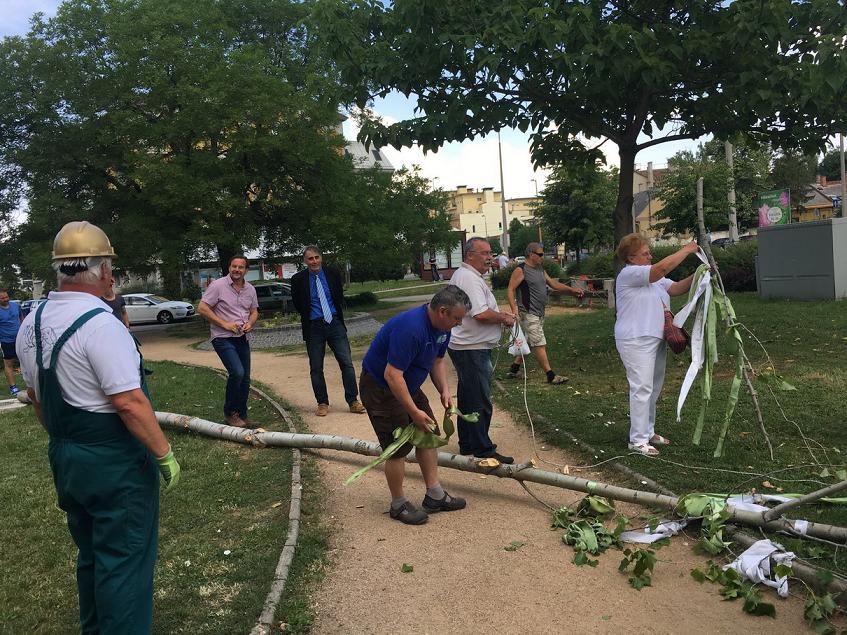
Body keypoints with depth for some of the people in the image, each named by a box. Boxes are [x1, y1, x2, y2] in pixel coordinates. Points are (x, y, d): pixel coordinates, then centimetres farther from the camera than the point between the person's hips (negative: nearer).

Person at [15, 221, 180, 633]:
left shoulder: (31, 324, 4)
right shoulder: (100, 324, -22)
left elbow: (37, 397, 14)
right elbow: (129, 402, -25)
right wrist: (164, 454, -15)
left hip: (65, 458, 9)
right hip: (114, 463, -8)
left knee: (90, 553, 24)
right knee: (123, 563, 5)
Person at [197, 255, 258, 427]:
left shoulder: (250, 289, 10)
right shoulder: (218, 285, -7)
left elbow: (254, 311, 20)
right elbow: (202, 308, -9)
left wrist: (250, 323, -3)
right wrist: (225, 324, -14)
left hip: (243, 339, 6)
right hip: (223, 338, -6)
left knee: (245, 378, 7)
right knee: (237, 373, -21)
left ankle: (241, 415, 24)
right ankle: (229, 413, -4)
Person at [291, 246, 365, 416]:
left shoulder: (333, 274, 2)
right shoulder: (298, 279, -3)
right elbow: (297, 304, 10)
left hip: (335, 324, 1)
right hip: (313, 327, -1)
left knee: (347, 363, -3)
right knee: (316, 368, 5)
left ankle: (353, 402, 3)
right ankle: (322, 403, 17)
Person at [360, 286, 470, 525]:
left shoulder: (442, 327, -3)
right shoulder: (410, 328, -34)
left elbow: (437, 361, 12)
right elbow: (392, 375, -33)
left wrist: (444, 391, -3)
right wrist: (414, 411, -26)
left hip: (409, 385, 10)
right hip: (380, 387, -9)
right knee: (398, 447, -5)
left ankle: (435, 496, 19)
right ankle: (398, 505, 14)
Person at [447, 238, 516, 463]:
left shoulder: (462, 275, 16)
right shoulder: (469, 278, -19)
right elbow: (482, 314, -28)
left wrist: (499, 314, 12)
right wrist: (504, 318, -11)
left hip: (465, 347, 11)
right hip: (472, 349, -11)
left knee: (467, 398, 18)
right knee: (480, 402, -3)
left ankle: (467, 444, 29)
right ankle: (483, 450, 5)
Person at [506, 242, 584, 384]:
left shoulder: (540, 269, 16)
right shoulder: (521, 270, -10)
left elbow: (553, 283, 19)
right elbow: (510, 290, -13)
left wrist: (571, 290, 9)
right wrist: (514, 308, -25)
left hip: (539, 313, 9)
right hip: (529, 314, -9)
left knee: (529, 343, 15)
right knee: (539, 344, -8)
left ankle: (514, 369, 26)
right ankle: (550, 375, -6)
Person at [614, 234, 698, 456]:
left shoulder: (653, 277, 17)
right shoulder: (629, 274, -13)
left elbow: (676, 288, 6)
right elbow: (662, 268, -24)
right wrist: (687, 250, -14)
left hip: (656, 339, 10)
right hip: (636, 341, -10)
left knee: (653, 388, 15)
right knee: (642, 388, -9)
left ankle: (648, 431, 27)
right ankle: (638, 440, -2)